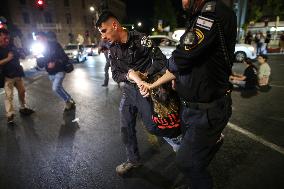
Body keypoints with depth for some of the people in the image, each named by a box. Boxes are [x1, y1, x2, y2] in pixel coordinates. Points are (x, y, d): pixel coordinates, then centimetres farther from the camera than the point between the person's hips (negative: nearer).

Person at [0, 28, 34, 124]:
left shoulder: (11, 46, 5)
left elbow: (19, 56, 19)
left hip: (17, 73, 6)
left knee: (22, 91, 15)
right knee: (9, 95, -6)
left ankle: (23, 108, 32)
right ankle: (10, 115, 1)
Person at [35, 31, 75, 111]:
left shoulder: (54, 45, -8)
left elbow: (64, 57, -15)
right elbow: (41, 65, 8)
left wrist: (55, 63, -28)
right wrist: (38, 58, -12)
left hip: (59, 71, -7)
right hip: (51, 74, 7)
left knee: (55, 88, -21)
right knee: (58, 88, 12)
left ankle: (68, 101, -1)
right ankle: (70, 101, 29)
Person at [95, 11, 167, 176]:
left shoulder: (140, 39, -15)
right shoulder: (113, 49, 3)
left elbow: (161, 60, -12)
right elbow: (115, 75, 3)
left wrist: (145, 74, -25)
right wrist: (127, 76, -18)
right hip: (128, 90, 6)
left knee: (152, 127, 4)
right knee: (126, 128, 11)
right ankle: (133, 160, 33)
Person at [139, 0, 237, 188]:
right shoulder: (199, 18, 10)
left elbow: (179, 60, -27)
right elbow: (178, 67, 11)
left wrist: (170, 65, -3)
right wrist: (152, 85, 12)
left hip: (207, 111, -9)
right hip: (189, 106, 9)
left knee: (187, 162, 5)